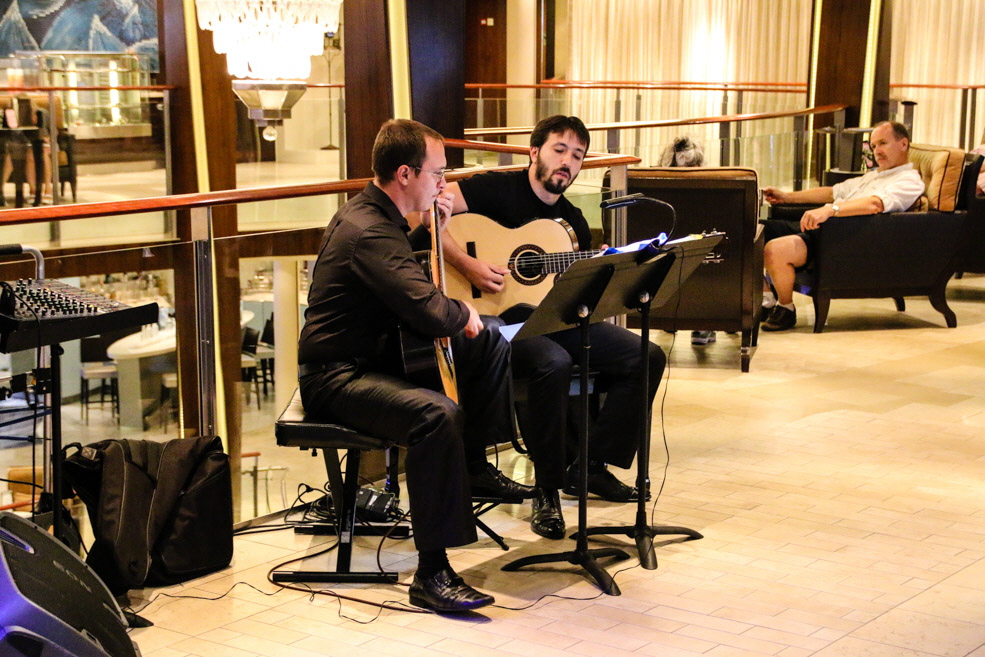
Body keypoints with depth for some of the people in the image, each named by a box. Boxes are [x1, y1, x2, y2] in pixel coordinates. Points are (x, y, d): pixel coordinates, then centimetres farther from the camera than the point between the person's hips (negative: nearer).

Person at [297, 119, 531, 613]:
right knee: (438, 413, -38)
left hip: (375, 355, 11)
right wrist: (464, 313, -12)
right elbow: (431, 313, -34)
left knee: (489, 341, 18)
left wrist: (431, 227, 15)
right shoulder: (369, 232, -25)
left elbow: (400, 262, 32)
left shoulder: (372, 212, 9)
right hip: (335, 376, -11)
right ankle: (431, 573, -34)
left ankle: (475, 465, 27)